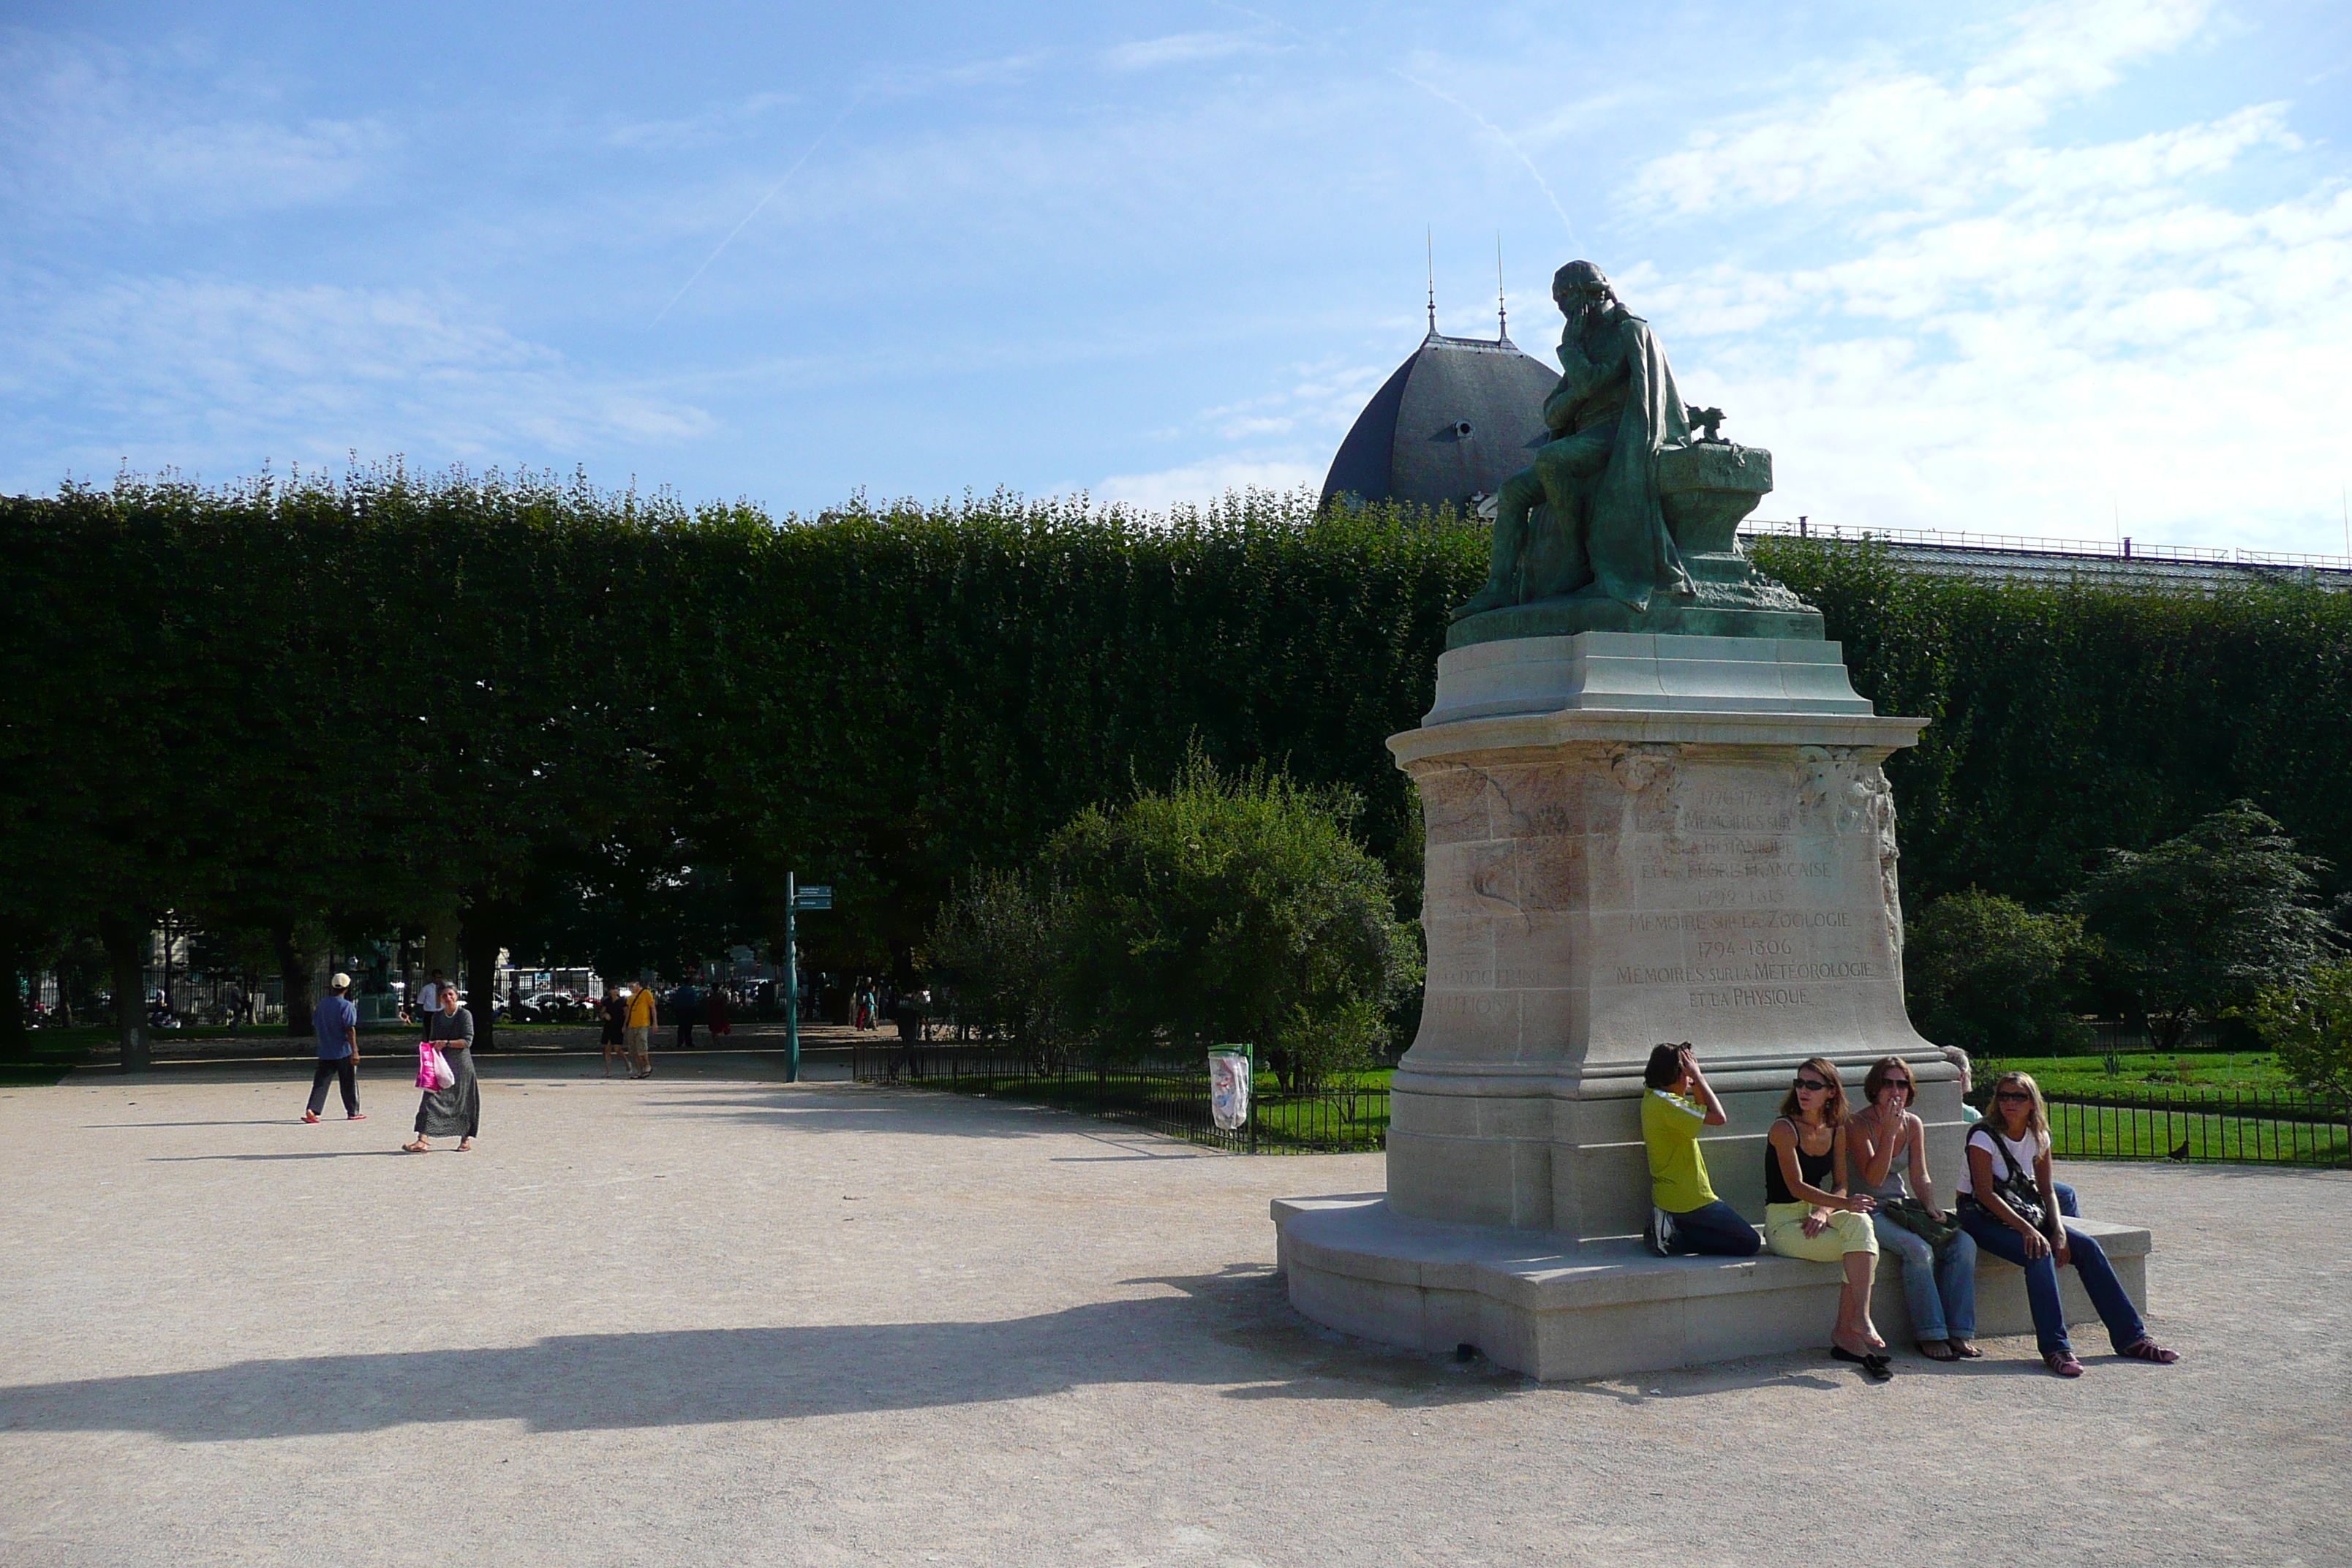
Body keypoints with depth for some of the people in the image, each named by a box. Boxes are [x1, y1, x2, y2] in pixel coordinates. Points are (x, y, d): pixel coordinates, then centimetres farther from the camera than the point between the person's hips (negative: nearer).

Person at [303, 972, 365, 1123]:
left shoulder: (321, 1004, 6)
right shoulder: (347, 1006, -12)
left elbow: (315, 1027, 15)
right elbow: (350, 1030, -17)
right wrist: (355, 1051, -18)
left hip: (325, 1052, 5)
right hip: (344, 1053, -5)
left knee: (321, 1082, 4)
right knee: (349, 1083, 7)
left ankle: (312, 1110, -10)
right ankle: (353, 1113, 15)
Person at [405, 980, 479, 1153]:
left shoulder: (465, 1015, -4)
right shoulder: (437, 1017, 12)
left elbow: (467, 1041, -11)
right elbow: (432, 1041, 21)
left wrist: (446, 1043, -19)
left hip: (461, 1064, -4)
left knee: (463, 1102, 5)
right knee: (431, 1099, -8)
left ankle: (466, 1139, 20)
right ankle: (423, 1140, -15)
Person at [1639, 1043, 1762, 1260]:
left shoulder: (1653, 1097, 10)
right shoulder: (1665, 1104, -21)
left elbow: (1701, 1113, 21)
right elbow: (1718, 1117, -23)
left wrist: (1696, 1079, 5)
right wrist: (1698, 1077, -14)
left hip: (1668, 1198, 10)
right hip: (1689, 1199, -10)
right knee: (1750, 1244, -3)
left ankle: (1669, 1231, 4)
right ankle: (1674, 1239, -9)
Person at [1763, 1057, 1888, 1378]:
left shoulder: (1837, 1130, 8)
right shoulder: (1784, 1129, -11)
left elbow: (1839, 1186, 7)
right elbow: (1796, 1186, -18)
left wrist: (1824, 1212, -14)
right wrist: (1844, 1203, -29)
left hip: (1818, 1213, 5)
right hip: (1784, 1222, -5)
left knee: (1860, 1223, -27)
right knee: (1865, 1247, -25)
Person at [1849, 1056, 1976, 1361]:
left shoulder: (1913, 1125, 10)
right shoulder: (1858, 1125, -9)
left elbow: (1920, 1177, 9)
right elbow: (1873, 1178, -19)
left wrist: (1932, 1208, -9)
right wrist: (1890, 1131, -21)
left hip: (1903, 1207, 6)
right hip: (1869, 1212, -6)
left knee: (1964, 1243, -17)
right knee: (1918, 1249, -32)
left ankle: (1959, 1332, -14)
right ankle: (1930, 1334, -21)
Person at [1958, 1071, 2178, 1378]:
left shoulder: (2038, 1137, 4)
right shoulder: (1984, 1137, -15)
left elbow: (2046, 1191, 5)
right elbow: (1985, 1194, -21)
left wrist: (2059, 1230, -13)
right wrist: (2026, 1230, -30)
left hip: (2027, 1211, 6)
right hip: (1982, 1217, -6)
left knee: (2087, 1248, -12)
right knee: (2039, 1254, -32)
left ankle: (2130, 1337, -6)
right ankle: (2055, 1347, -34)